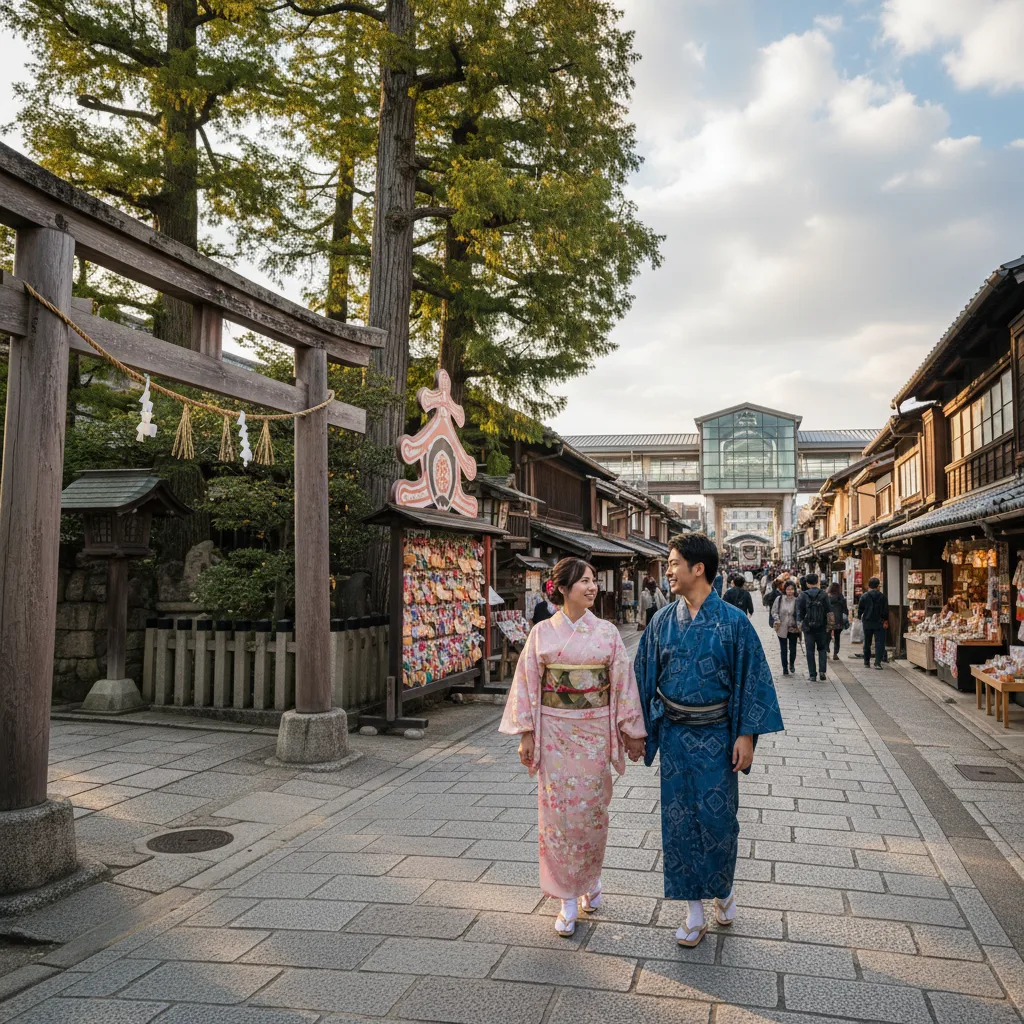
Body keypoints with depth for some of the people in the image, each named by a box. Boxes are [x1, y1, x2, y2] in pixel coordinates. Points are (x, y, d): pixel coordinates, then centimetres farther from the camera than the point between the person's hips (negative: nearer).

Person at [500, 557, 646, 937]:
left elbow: (623, 682, 2)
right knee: (558, 810, 3)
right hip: (554, 732, 0)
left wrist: (632, 732, 3)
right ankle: (568, 899, 17)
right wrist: (526, 734, -3)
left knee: (592, 809, 8)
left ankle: (590, 880, 34)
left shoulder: (607, 631, 0)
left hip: (594, 732, 1)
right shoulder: (542, 632, -2)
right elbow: (528, 684, 0)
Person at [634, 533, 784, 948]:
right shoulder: (663, 621, 1)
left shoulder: (733, 621, -9)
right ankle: (694, 912, 21)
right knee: (679, 819, 7)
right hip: (675, 734, 3)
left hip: (716, 734, -3)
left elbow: (750, 677, -7)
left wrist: (746, 735, -10)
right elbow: (645, 676, 7)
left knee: (717, 816, 4)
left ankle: (723, 889, 34)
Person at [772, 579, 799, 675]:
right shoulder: (779, 599, -3)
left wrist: (799, 624, -15)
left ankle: (792, 664, 34)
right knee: (783, 649, 8)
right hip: (782, 628, 1)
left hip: (793, 628, -1)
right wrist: (777, 619, -14)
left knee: (793, 648, 7)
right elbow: (774, 611, 3)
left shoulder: (797, 600, -7)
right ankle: (785, 668, 20)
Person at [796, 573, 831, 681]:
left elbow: (799, 612, -4)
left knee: (810, 651, 5)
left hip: (808, 628, 0)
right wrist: (829, 624, 3)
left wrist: (799, 623, 8)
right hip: (821, 627, 1)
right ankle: (822, 670, -1)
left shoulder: (802, 596, -4)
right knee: (822, 649, 14)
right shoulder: (824, 595, -3)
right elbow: (829, 611, -4)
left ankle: (812, 675, 4)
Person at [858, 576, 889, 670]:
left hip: (867, 622, 1)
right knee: (879, 642, -1)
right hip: (879, 623, -1)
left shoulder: (864, 596, -5)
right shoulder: (882, 596, -4)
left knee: (867, 643, 13)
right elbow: (886, 610, -2)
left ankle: (866, 662, 19)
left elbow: (860, 609, 1)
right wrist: (885, 620, 6)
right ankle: (877, 662, -13)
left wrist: (860, 617, 18)